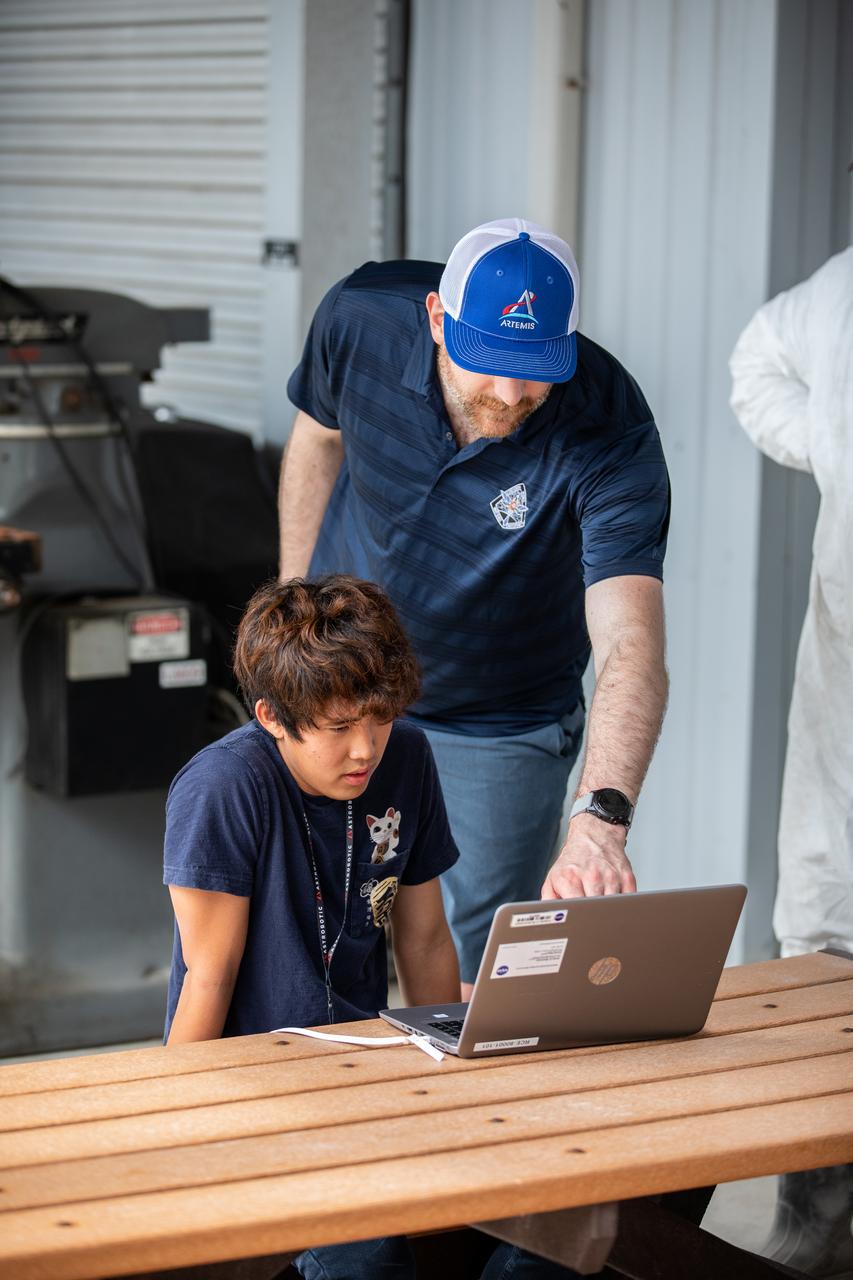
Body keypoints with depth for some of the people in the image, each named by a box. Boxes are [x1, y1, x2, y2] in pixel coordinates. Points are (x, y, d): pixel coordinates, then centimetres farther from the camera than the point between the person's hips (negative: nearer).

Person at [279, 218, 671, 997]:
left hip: (500, 732, -2)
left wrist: (600, 821, -57)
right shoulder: (361, 319, -22)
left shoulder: (611, 436, -31)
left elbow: (631, 653, -42)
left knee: (481, 978, -1)